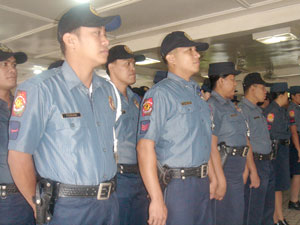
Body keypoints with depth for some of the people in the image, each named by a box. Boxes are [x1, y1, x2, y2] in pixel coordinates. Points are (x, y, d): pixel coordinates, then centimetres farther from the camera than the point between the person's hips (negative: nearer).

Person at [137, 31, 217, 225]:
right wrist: (156, 199, -23)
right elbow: (145, 147, -21)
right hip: (176, 185, -8)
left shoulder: (196, 93, 13)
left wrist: (212, 178, 19)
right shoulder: (160, 93, -13)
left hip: (202, 184, 8)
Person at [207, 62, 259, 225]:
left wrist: (253, 171, 20)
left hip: (238, 172, 9)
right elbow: (211, 146, -22)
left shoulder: (232, 106, 17)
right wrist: (220, 180, -24)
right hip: (222, 168, -9)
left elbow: (244, 140, 20)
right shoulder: (211, 106, -14)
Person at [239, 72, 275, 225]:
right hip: (256, 164, -9)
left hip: (267, 163, 10)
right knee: (254, 212, 1)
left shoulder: (258, 110, 16)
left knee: (268, 207, 20)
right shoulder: (242, 109, -15)